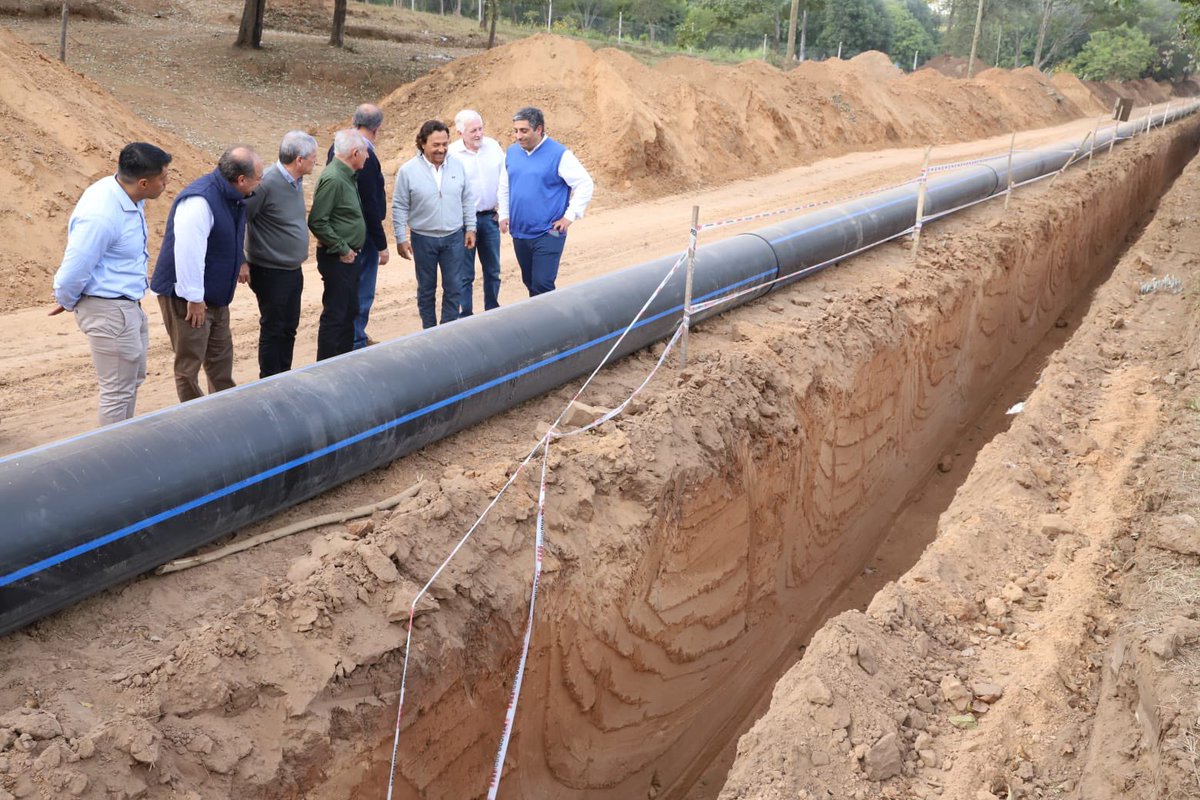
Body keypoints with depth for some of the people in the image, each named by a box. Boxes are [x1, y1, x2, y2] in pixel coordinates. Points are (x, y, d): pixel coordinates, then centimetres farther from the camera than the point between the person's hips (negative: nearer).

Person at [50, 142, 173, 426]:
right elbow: (73, 271, -24)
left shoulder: (129, 197, -2)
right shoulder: (101, 216, -30)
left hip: (129, 304, 10)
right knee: (118, 390, 2)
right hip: (109, 311, -10)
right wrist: (66, 303, -5)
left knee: (133, 378, 23)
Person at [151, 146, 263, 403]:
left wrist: (240, 262, 24)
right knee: (189, 363, 2)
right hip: (185, 297, -10)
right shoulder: (199, 201, -29)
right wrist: (194, 299, -27)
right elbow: (188, 252, -31)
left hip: (215, 295, 10)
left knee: (221, 357, 19)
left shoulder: (233, 198, 1)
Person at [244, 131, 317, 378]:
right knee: (273, 330, 3)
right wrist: (241, 262, -18)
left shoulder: (295, 182, 4)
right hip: (271, 272, -8)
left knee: (289, 328, 17)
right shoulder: (267, 183, -22)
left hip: (293, 271, 8)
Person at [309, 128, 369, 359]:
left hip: (350, 256, 10)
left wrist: (353, 251, 12)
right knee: (334, 315, -3)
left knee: (349, 312, 18)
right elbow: (317, 222, -23)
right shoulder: (332, 179, -21)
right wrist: (342, 249, -18)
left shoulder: (347, 176, 9)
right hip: (338, 259, -10)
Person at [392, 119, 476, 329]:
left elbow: (467, 199, 7)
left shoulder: (457, 166, -1)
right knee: (426, 289, 10)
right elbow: (399, 208, -5)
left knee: (454, 288, 3)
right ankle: (429, 331, 21)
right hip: (423, 239, -2)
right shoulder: (408, 171, -9)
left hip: (454, 238, 2)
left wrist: (470, 228, 4)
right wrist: (401, 239, -7)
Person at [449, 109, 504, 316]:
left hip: (490, 218, 4)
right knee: (465, 274, 3)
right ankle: (464, 317, 12)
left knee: (493, 271, 14)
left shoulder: (493, 146, 0)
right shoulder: (451, 154, -12)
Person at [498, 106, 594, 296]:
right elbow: (504, 186, 20)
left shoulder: (559, 154, -11)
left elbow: (585, 184, -10)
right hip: (519, 233, 6)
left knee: (542, 285, -12)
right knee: (530, 283, 14)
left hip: (548, 233, -6)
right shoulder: (512, 152, 6)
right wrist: (504, 215, 12)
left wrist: (570, 216, -12)